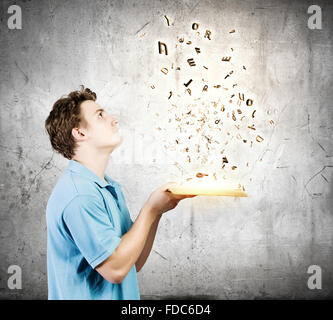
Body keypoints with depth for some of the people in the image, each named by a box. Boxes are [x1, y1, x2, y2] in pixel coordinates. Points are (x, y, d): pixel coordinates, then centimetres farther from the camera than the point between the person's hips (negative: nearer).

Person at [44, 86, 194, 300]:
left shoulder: (110, 187, 6)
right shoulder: (78, 195, -23)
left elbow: (135, 264, 4)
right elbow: (115, 269, -25)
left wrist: (157, 210, -8)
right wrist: (150, 210, -18)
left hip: (123, 296, 8)